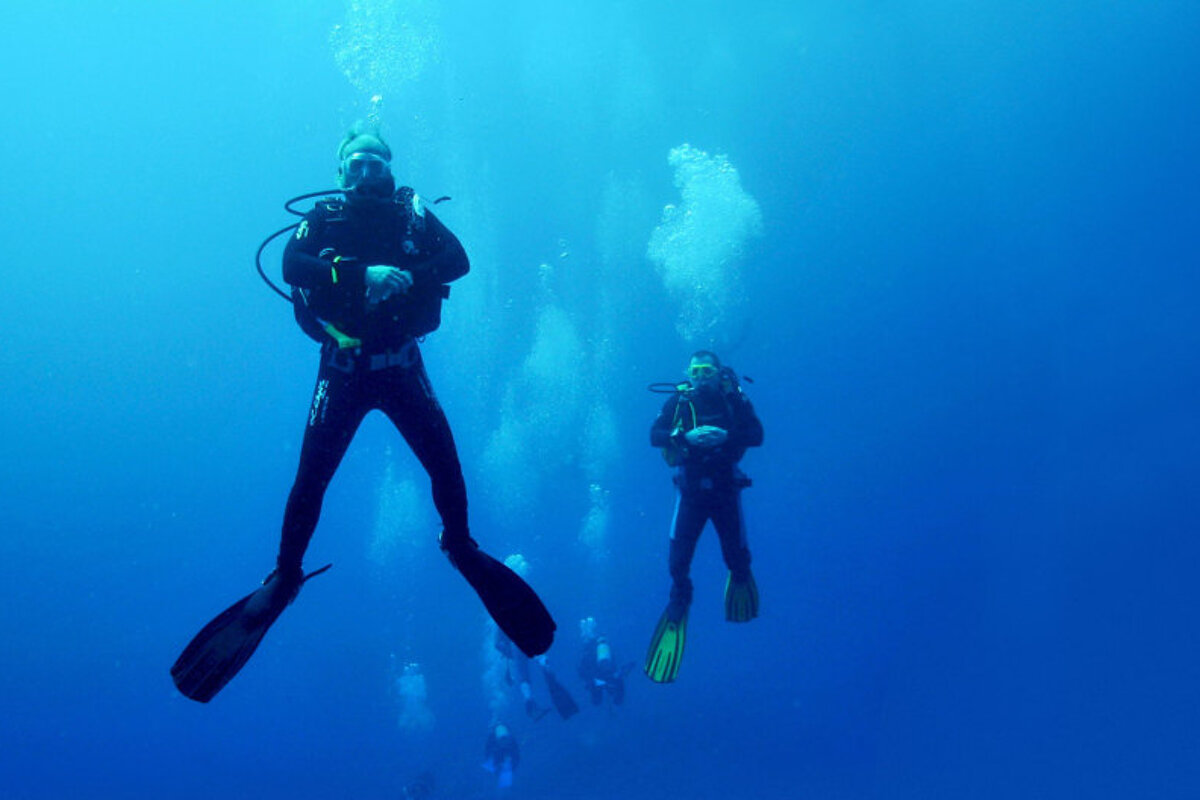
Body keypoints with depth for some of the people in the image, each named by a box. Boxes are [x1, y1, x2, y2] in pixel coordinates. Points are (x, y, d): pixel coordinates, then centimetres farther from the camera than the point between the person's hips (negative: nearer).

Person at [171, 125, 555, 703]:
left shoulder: (411, 213, 6)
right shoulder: (324, 218, 3)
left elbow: (457, 260, -7)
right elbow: (291, 266, -15)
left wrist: (407, 276, -25)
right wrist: (363, 274, -27)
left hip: (402, 368, 1)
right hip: (343, 370, -1)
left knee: (445, 465, -4)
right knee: (310, 479, -7)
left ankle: (460, 546, 21)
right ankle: (284, 578, 9)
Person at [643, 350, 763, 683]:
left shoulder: (734, 399, -4)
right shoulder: (678, 401, -4)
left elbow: (756, 435, -11)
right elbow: (655, 435, -13)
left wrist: (725, 436, -27)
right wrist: (687, 436, -28)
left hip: (726, 489, 0)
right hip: (691, 489, 0)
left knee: (736, 556, 4)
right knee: (678, 555, -9)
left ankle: (739, 574, 39)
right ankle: (679, 598, 15)